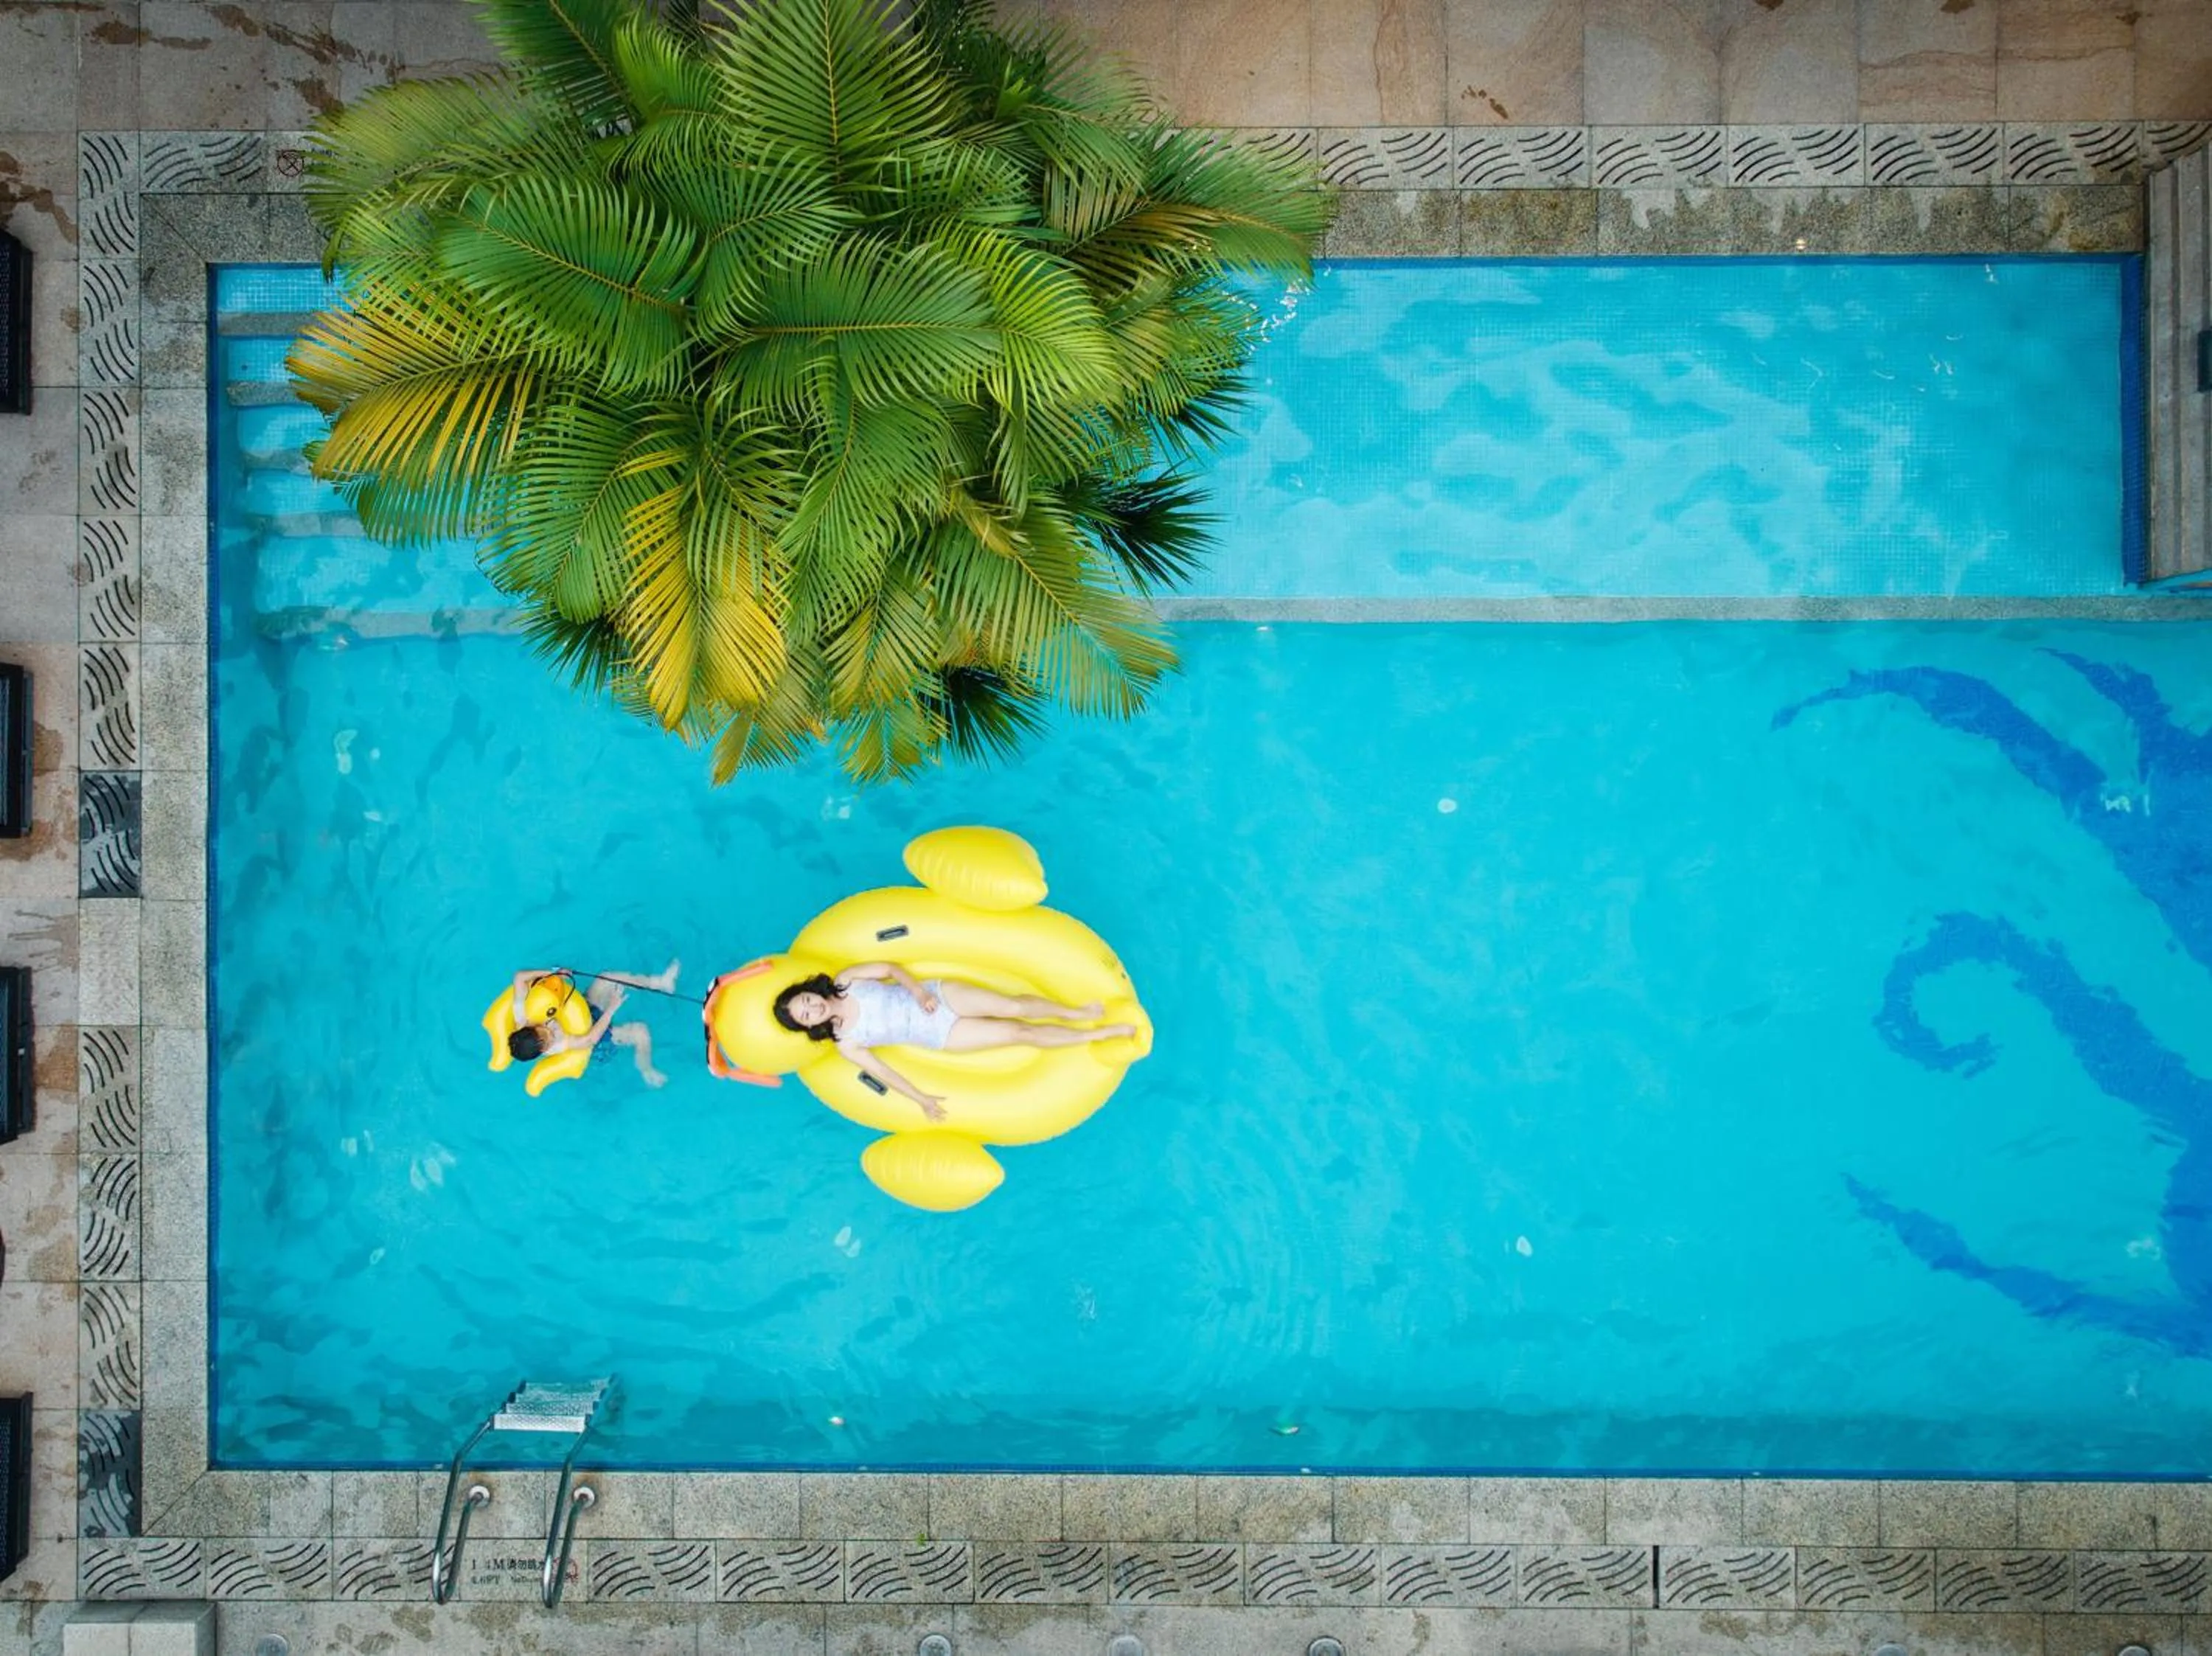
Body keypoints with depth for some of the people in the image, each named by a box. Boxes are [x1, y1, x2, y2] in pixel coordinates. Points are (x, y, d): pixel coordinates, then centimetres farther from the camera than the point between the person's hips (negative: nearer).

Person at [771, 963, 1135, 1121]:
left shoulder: (844, 981, -6)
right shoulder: (846, 1044, -8)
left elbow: (890, 968, 1)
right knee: (1019, 1033, -9)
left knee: (1013, 1007, -17)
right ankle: (1099, 1034, 3)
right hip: (939, 1037, -1)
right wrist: (921, 1099, -11)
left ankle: (1076, 1013, 9)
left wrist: (917, 989, -15)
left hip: (937, 994, 1)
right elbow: (881, 1071, -7)